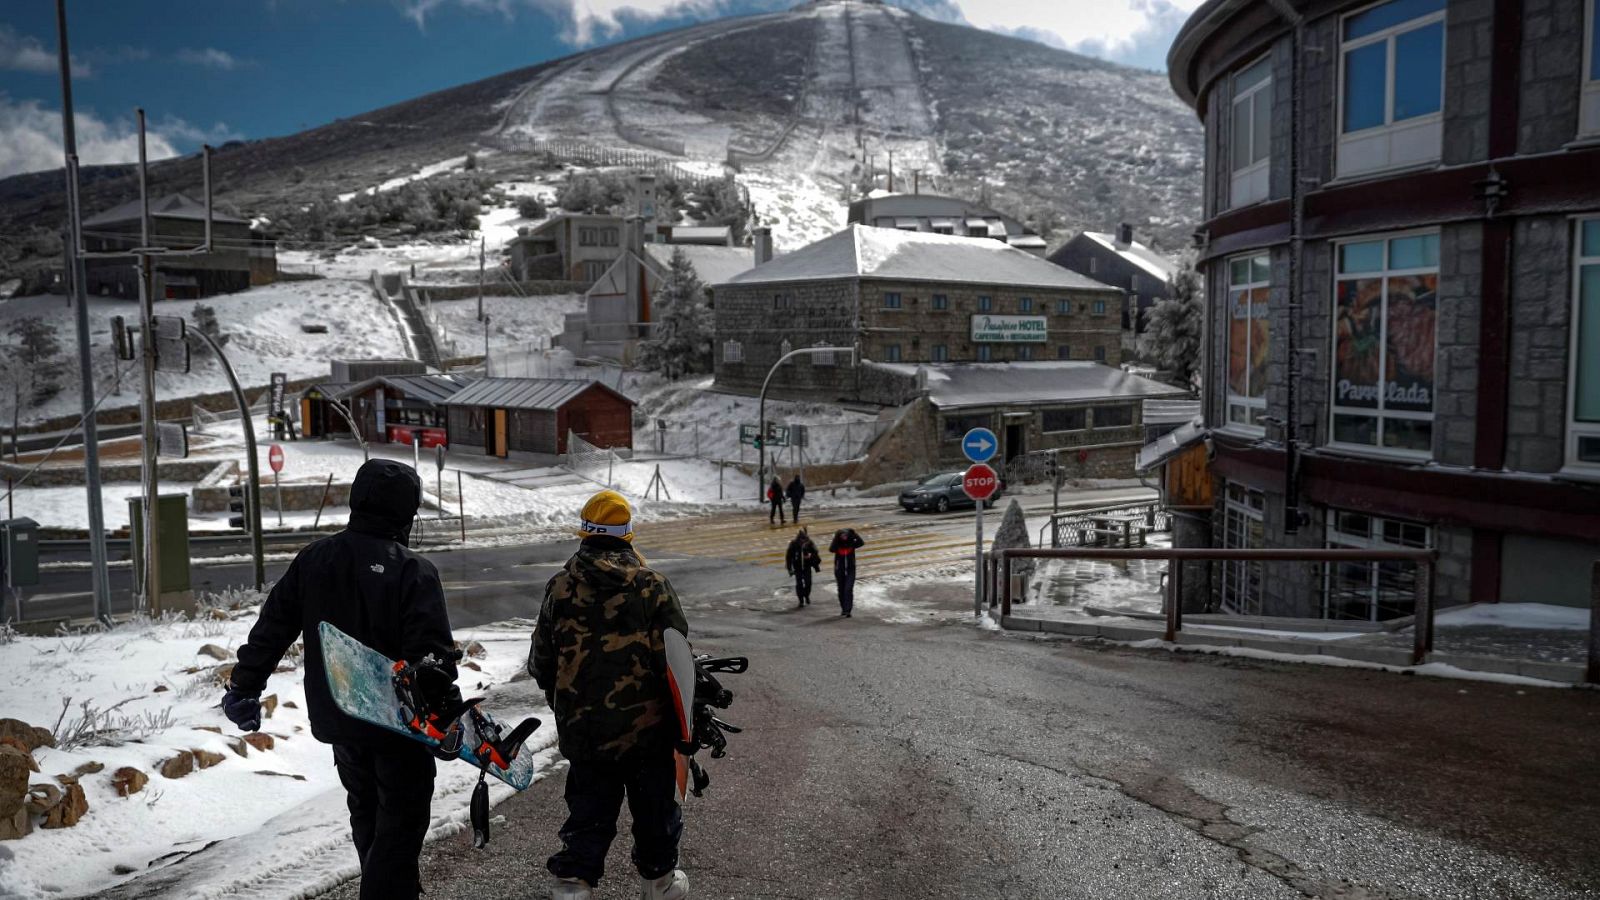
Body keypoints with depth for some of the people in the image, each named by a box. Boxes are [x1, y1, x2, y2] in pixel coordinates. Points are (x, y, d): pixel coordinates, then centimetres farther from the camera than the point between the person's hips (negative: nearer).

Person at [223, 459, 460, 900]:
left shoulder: (313, 559, -1)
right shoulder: (413, 571, -19)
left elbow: (272, 628, 6)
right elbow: (433, 651, -23)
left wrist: (244, 686, 14)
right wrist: (448, 706, -16)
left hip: (336, 718, 7)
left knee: (365, 811, 24)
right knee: (401, 818, 7)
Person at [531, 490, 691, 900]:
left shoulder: (560, 586, -4)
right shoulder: (654, 585, -11)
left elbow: (541, 660, 4)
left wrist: (562, 703, 23)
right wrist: (685, 719, 2)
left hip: (583, 727, 2)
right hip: (647, 725, -1)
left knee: (588, 810, 14)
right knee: (654, 805, 17)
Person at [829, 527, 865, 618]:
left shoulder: (852, 543, -6)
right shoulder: (837, 544, -7)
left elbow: (861, 543, -22)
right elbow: (831, 549, -28)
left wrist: (854, 534, -29)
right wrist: (836, 538, -33)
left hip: (850, 570, -1)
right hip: (839, 570, 1)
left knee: (849, 590, -13)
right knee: (841, 590, 12)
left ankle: (848, 610, -17)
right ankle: (843, 609, 28)